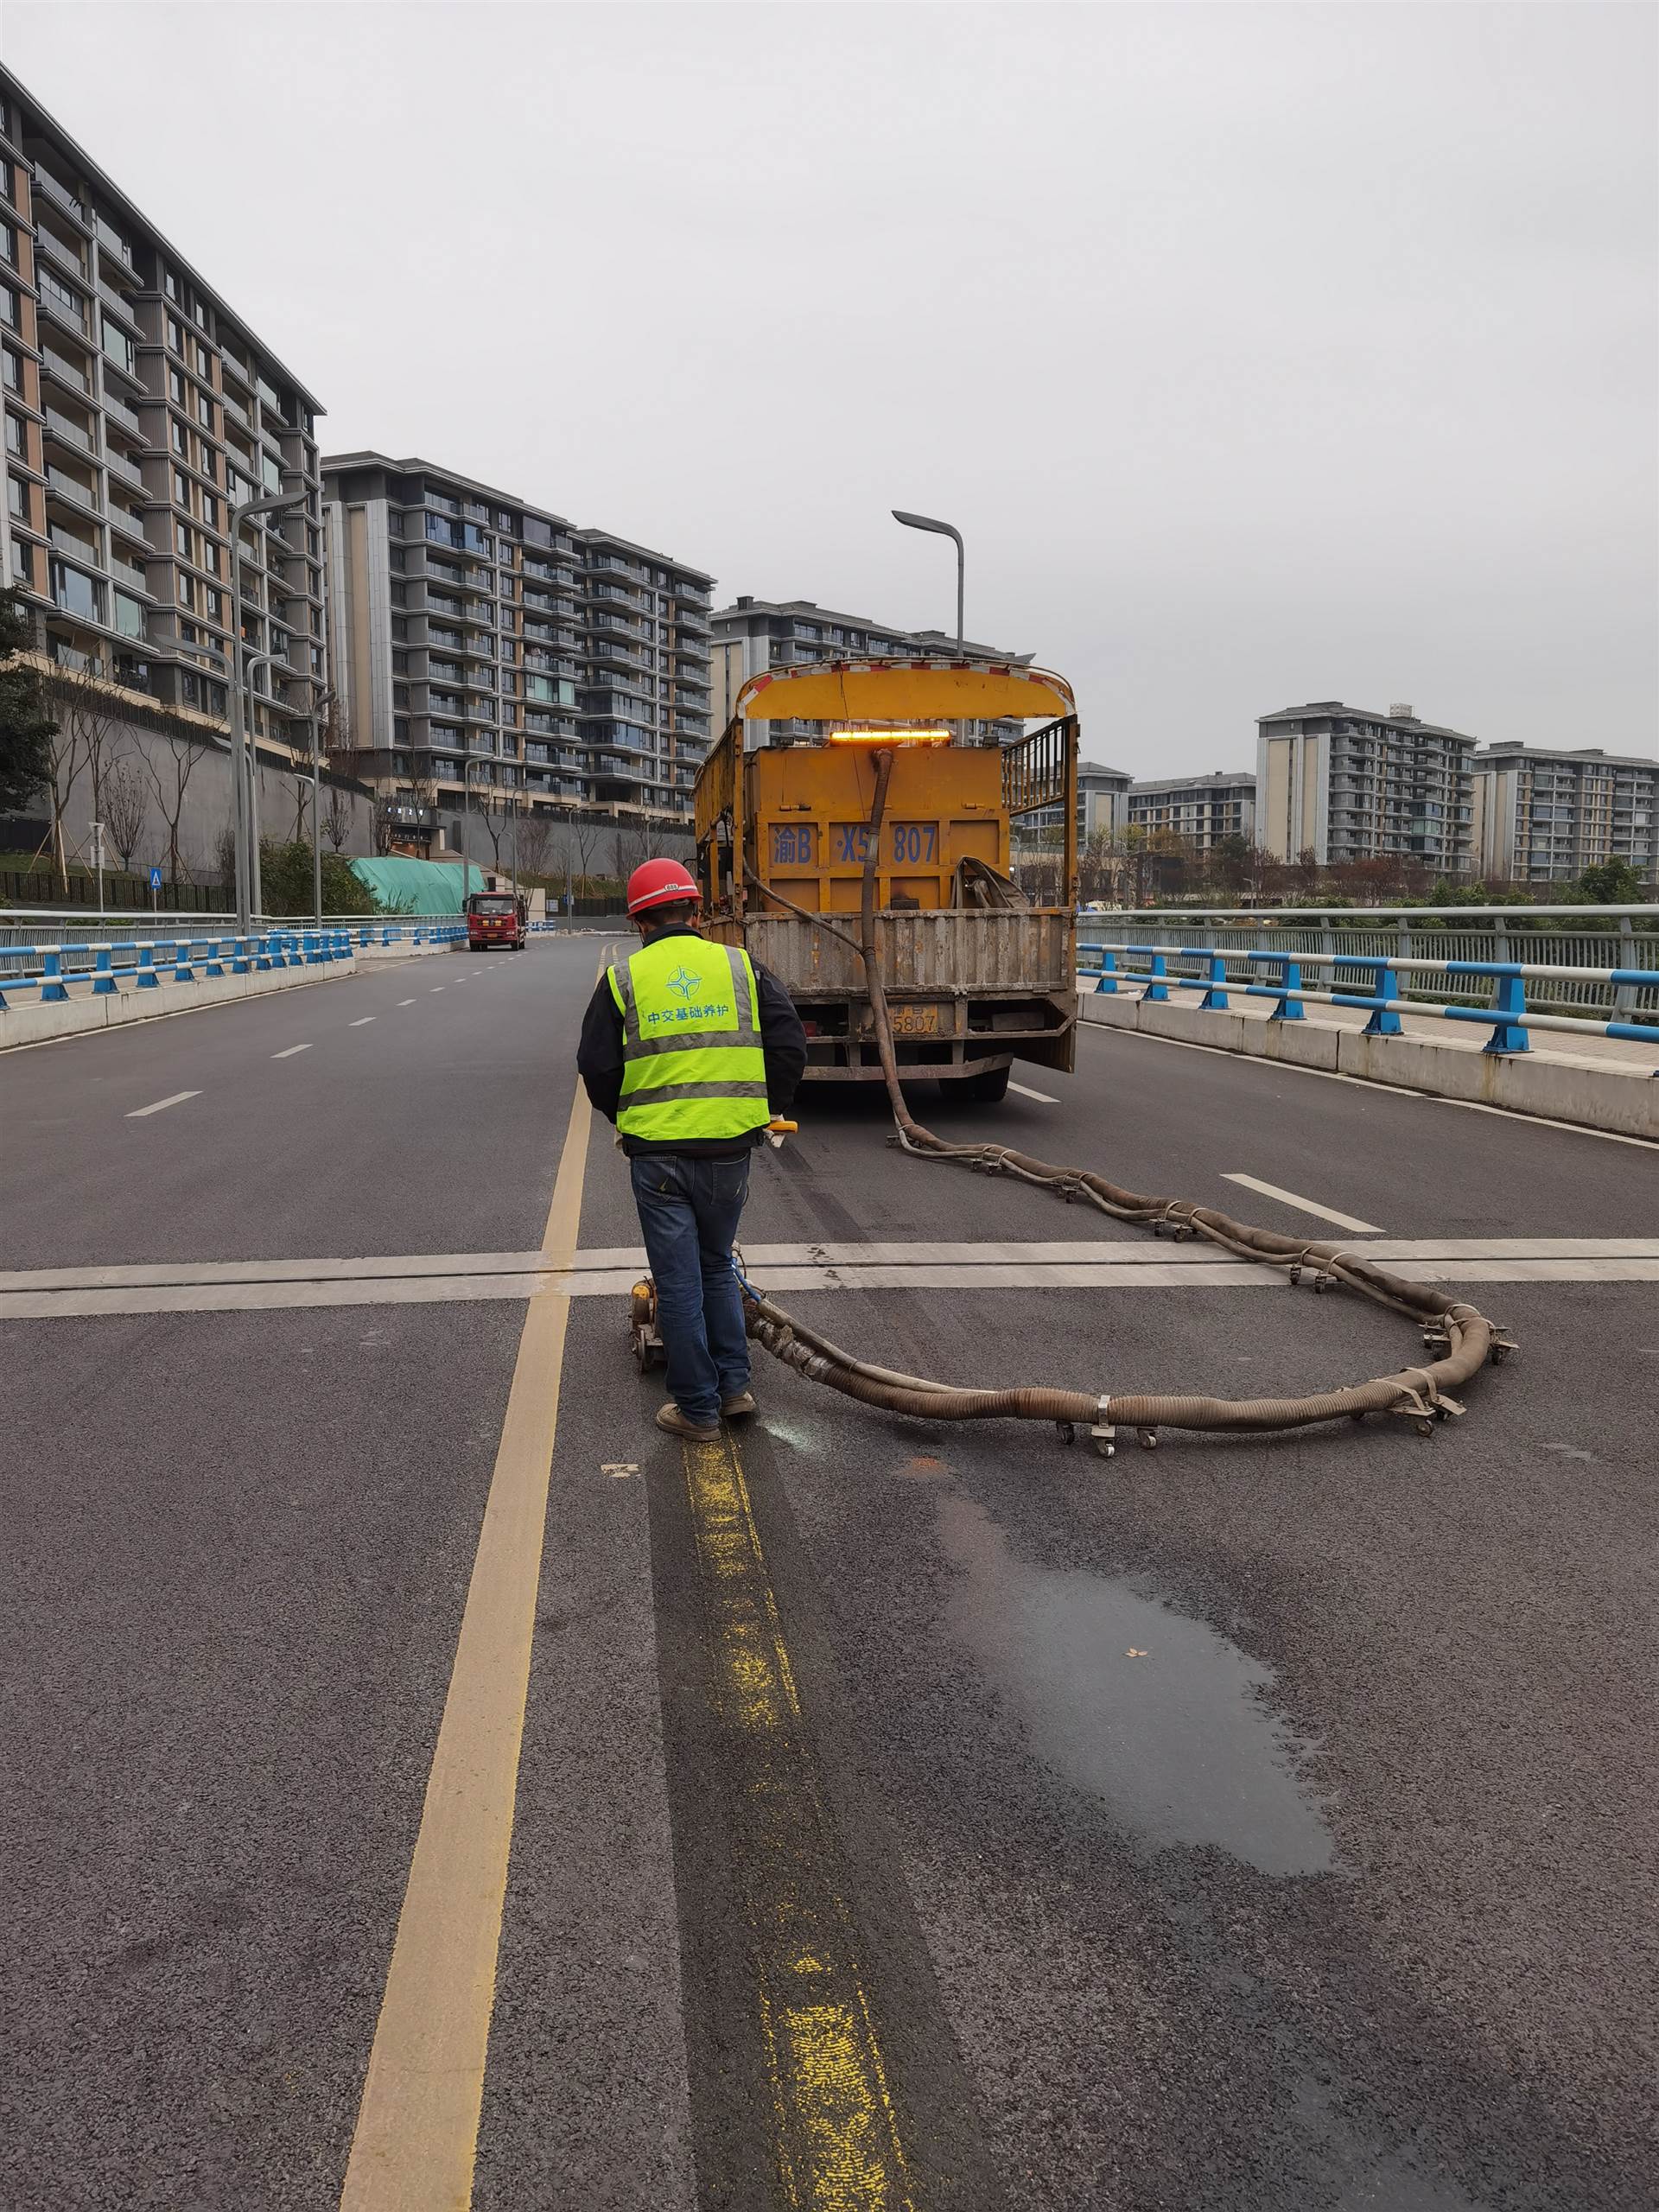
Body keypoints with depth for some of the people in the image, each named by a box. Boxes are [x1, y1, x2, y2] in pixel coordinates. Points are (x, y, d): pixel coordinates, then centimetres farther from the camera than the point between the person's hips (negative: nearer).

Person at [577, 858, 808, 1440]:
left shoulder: (622, 980, -1)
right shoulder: (742, 967, 2)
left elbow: (597, 1068, 1)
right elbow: (789, 1044, 2)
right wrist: (768, 1108, 16)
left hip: (656, 1153, -2)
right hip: (729, 1148, 2)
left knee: (678, 1282, 7)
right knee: (717, 1267, 21)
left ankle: (697, 1408, 14)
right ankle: (734, 1386, 22)